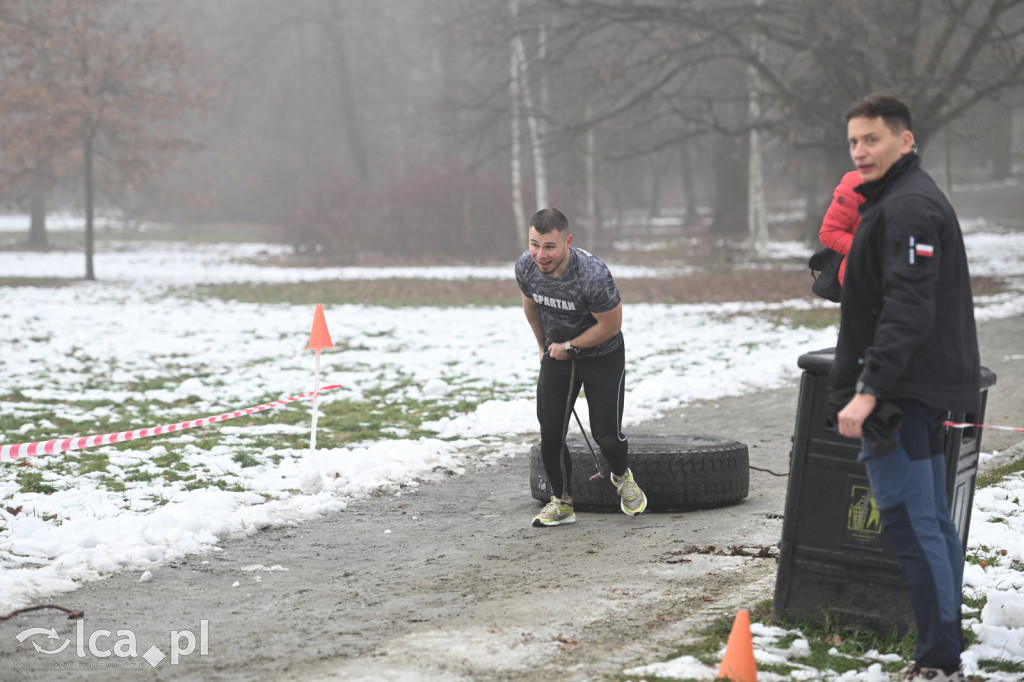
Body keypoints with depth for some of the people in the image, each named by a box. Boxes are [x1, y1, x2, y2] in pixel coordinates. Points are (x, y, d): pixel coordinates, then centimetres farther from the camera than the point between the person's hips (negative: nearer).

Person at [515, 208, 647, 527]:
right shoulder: (525, 267, -17)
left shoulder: (593, 275, -35)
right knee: (550, 432, -3)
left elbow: (610, 325, -21)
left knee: (606, 434, -5)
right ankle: (562, 502, 15)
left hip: (602, 355, -4)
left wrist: (569, 347, -12)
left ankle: (622, 476, 29)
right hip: (557, 354, 4)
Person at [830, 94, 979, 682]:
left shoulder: (907, 207, -16)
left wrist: (869, 390, -29)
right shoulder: (910, 198, 18)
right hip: (925, 390, 11)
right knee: (932, 522, 13)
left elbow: (907, 310, -26)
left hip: (905, 391, -11)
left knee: (911, 522, -10)